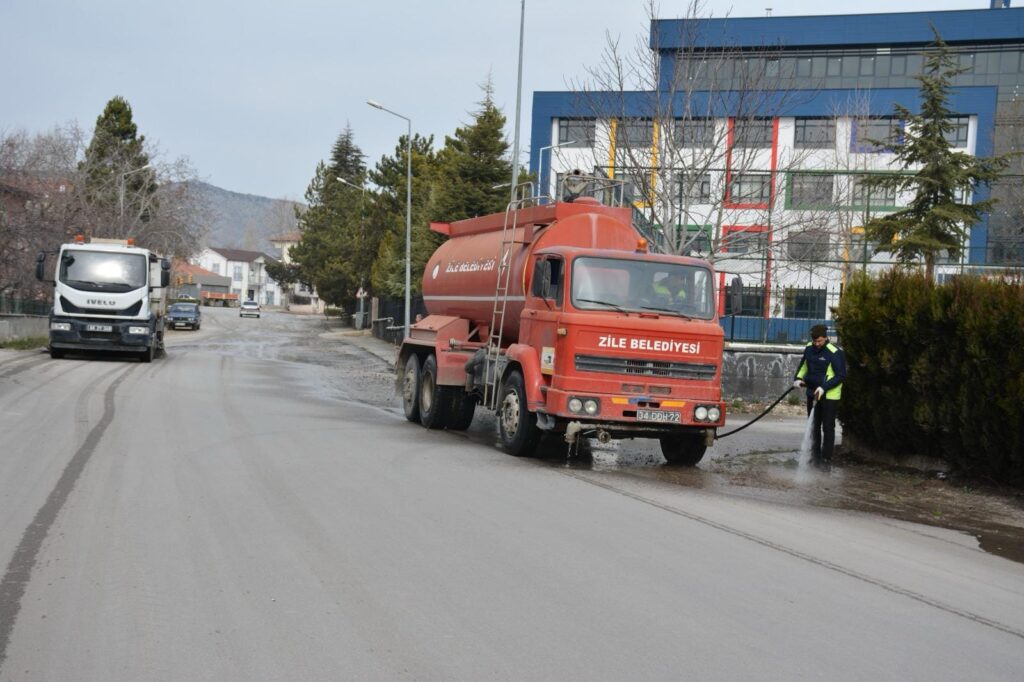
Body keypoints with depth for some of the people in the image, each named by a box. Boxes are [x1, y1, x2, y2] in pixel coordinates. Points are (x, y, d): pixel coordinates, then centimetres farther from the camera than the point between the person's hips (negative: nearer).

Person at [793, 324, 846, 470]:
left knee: (828, 428, -4)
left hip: (830, 396, -7)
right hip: (812, 394, 7)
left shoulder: (835, 353, -16)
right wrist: (798, 378, 3)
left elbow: (841, 375, -15)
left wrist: (824, 387, -22)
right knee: (813, 427, 14)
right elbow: (803, 365, 21)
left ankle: (826, 460, 0)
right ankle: (815, 458, 24)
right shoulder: (809, 349, 5)